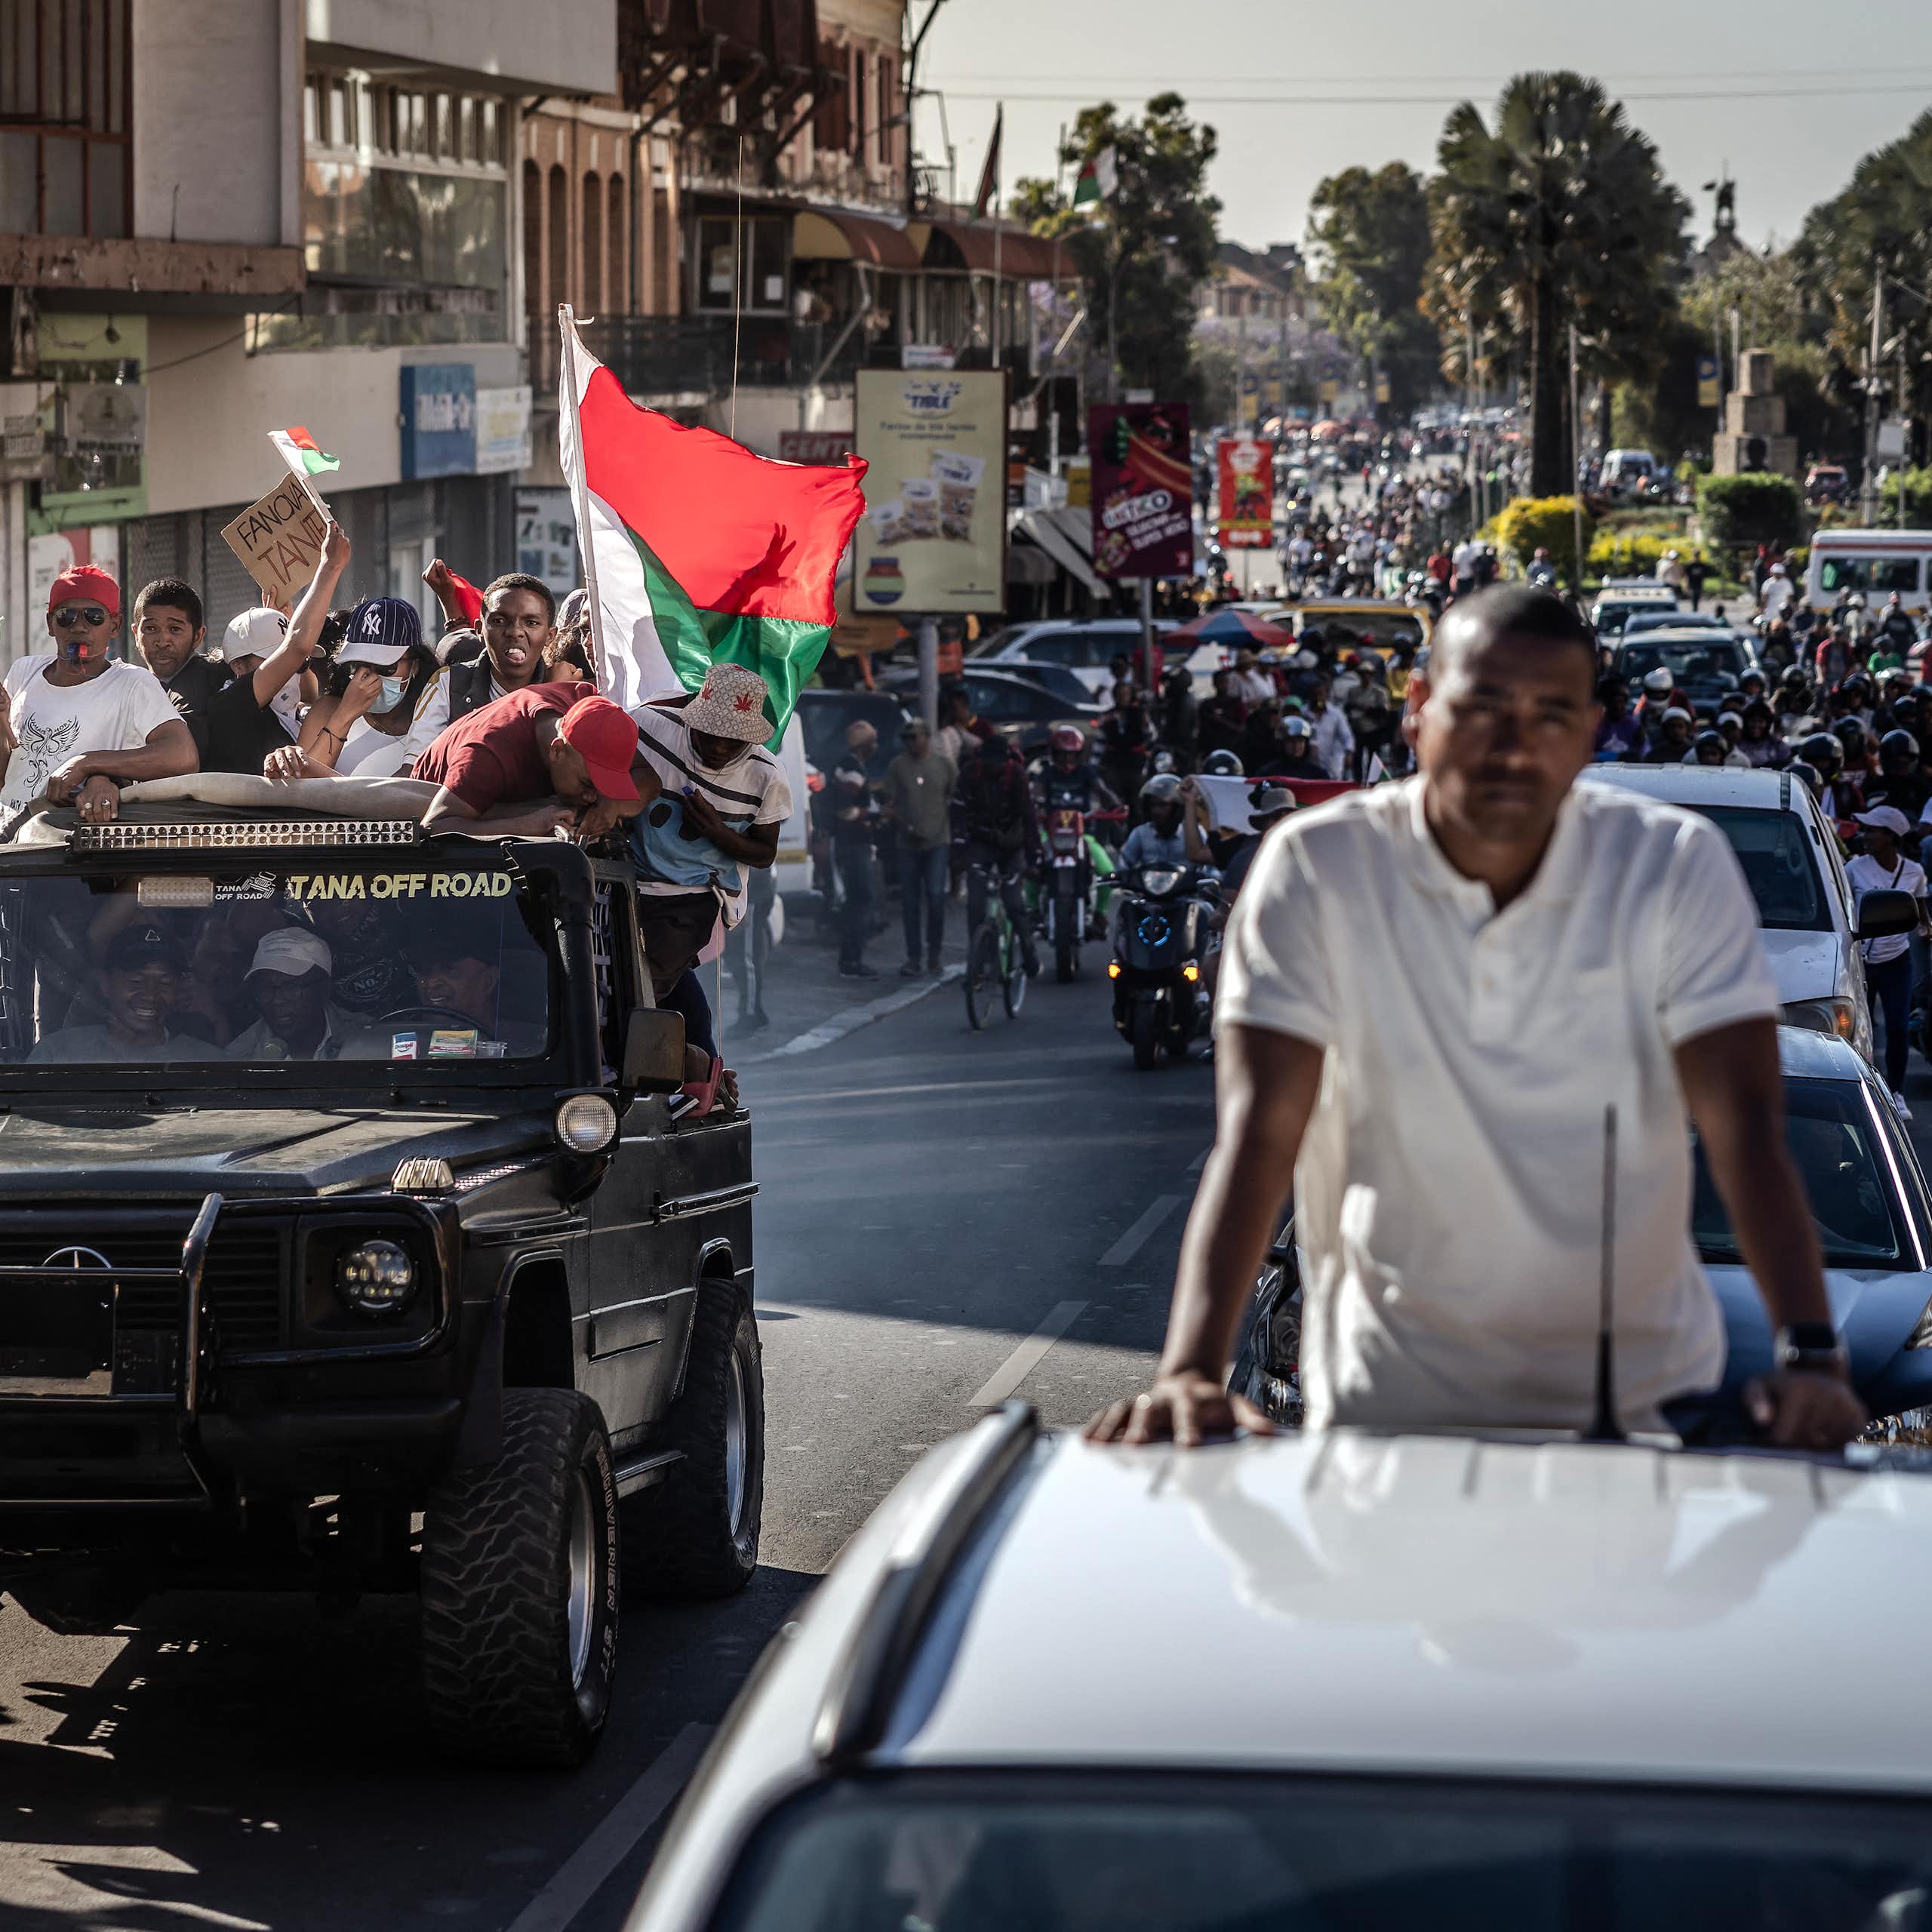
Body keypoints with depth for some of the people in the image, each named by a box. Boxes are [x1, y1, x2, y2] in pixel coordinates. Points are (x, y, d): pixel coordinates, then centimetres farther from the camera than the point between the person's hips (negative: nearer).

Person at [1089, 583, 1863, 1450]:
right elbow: (1257, 1133, -15)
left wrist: (1809, 1355, -27)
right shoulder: (1317, 868, -7)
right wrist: (1191, 1373, -29)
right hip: (1389, 1397, -1)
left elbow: (1746, 1126, -12)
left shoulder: (1676, 865, -5)